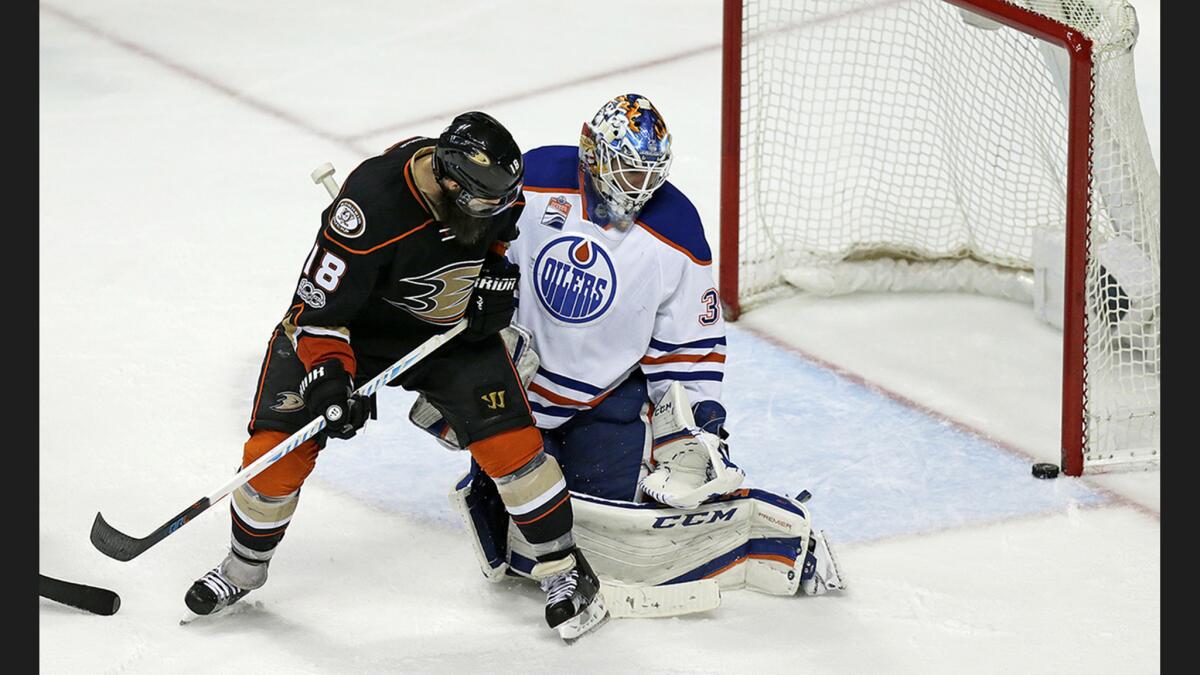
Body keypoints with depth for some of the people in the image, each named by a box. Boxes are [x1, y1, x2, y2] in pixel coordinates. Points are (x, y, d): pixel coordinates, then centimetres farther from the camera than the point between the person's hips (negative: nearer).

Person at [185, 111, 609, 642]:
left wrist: (497, 275, -6)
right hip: (352, 321, -3)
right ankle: (244, 569, 20)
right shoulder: (372, 207, -37)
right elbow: (319, 304, -29)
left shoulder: (489, 184, -19)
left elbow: (505, 228, 8)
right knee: (280, 447, -7)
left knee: (509, 441, -11)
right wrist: (331, 374, -37)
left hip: (452, 327, 3)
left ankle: (564, 571, 8)